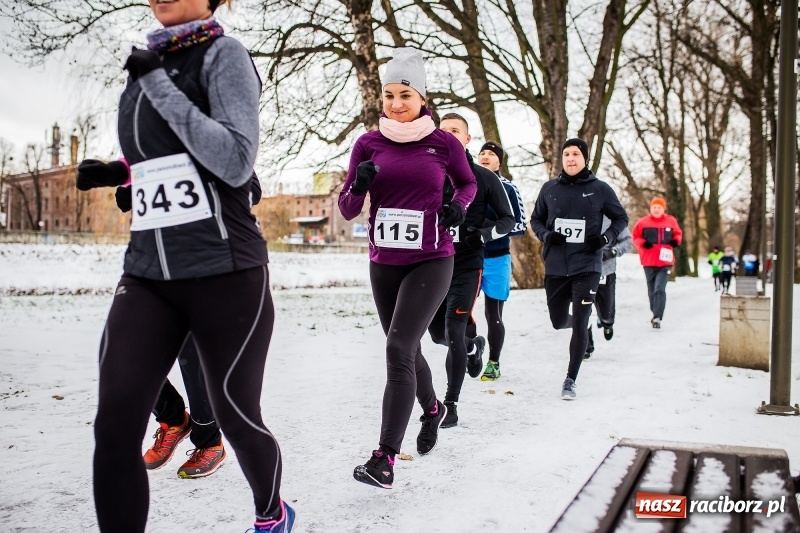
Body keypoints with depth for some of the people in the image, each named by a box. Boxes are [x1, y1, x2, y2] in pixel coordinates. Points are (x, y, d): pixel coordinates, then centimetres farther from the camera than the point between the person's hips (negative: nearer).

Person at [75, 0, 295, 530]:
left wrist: (158, 83, -15)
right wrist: (123, 175, 11)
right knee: (115, 424, -6)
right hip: (147, 273, 6)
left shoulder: (223, 53, -4)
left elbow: (236, 162, -18)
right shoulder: (144, 70, 15)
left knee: (236, 418, 8)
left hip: (225, 273, -5)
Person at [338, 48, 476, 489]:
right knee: (407, 350, 17)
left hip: (431, 262, -4)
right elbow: (348, 210, 1)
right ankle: (433, 408, 46)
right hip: (384, 264, 4)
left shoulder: (443, 143, -4)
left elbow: (467, 182, 15)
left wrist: (459, 205, -6)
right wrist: (359, 185, -19)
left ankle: (385, 458, -12)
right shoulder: (369, 144, 0)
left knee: (399, 348, -16)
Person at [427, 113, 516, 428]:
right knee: (438, 334, 13)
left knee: (453, 334, -9)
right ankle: (474, 347, 46)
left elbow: (508, 219, 2)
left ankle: (451, 405, 4)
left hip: (467, 267, -4)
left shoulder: (484, 177, -2)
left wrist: (484, 234, -17)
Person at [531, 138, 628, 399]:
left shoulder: (600, 189, -3)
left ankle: (570, 380, 6)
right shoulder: (550, 188, 2)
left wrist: (606, 237, -10)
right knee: (559, 322, 14)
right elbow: (536, 219, 12)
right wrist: (546, 235, -8)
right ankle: (581, 322, 51)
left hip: (587, 267, -3)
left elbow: (621, 218, 8)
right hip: (555, 267, 3)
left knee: (579, 324, -8)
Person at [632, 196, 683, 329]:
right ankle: (655, 314, 32)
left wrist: (676, 240, -4)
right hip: (649, 262, 2)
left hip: (665, 262, -2)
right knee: (652, 290, 14)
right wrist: (642, 243, -14)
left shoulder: (671, 221, 1)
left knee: (659, 289, -15)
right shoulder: (643, 222, -2)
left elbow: (678, 233, 16)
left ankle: (657, 318, -18)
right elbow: (635, 237, 5)